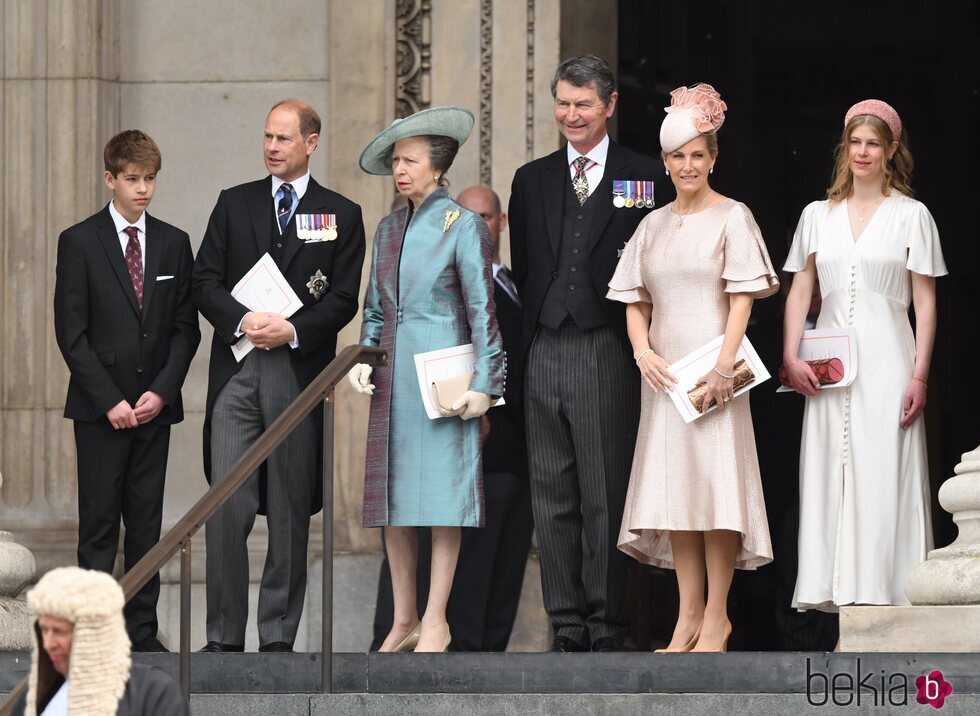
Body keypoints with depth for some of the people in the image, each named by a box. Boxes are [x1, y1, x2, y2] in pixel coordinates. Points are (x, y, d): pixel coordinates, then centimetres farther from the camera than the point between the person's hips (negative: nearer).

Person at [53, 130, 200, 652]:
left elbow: (186, 327, 9)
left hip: (155, 405, 3)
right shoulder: (80, 242, -1)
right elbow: (71, 331, -4)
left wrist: (162, 391, -5)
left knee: (146, 521, 4)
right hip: (99, 407, -3)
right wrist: (109, 400, -11)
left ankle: (143, 630, 7)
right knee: (99, 522, -4)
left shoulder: (173, 244, 9)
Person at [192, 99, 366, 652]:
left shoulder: (342, 215, 7)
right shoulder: (235, 204, 12)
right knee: (227, 508, -6)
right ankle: (224, 636, -1)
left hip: (300, 372, -1)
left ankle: (279, 636, 9)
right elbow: (205, 280, 6)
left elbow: (344, 299, 0)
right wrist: (243, 320, -12)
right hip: (237, 372, 1)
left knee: (291, 513, 3)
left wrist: (293, 329, -15)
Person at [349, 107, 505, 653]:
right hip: (393, 377, 6)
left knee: (442, 496, -4)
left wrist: (484, 384, -10)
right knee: (392, 500, 5)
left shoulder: (463, 226, -4)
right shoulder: (389, 229, 13)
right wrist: (363, 361, 4)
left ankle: (436, 621, 2)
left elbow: (482, 310, -6)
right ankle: (404, 619, 12)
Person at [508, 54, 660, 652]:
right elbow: (521, 270, 16)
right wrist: (523, 337, 7)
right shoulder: (533, 180, 14)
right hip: (547, 351, 4)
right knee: (553, 496, 5)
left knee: (609, 495, -3)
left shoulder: (643, 177, 2)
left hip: (609, 351, -4)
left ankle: (606, 622, 3)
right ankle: (567, 624, 10)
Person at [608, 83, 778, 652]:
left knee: (715, 477, -7)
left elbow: (743, 298, -7)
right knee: (673, 485, 3)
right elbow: (635, 301, 14)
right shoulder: (654, 225, 13)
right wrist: (643, 350, -4)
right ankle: (690, 615, 6)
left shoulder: (732, 218, -1)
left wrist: (724, 364, -17)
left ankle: (717, 617, -4)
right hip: (665, 371, 5)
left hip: (713, 369, -5)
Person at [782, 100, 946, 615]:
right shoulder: (818, 215, 12)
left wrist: (920, 374, -7)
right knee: (828, 473, -1)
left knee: (884, 472, -7)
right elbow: (799, 290, 11)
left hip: (886, 362, -3)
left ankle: (882, 587, -5)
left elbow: (925, 302, 2)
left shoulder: (911, 216, 4)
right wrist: (790, 358, -2)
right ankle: (832, 587, 1)